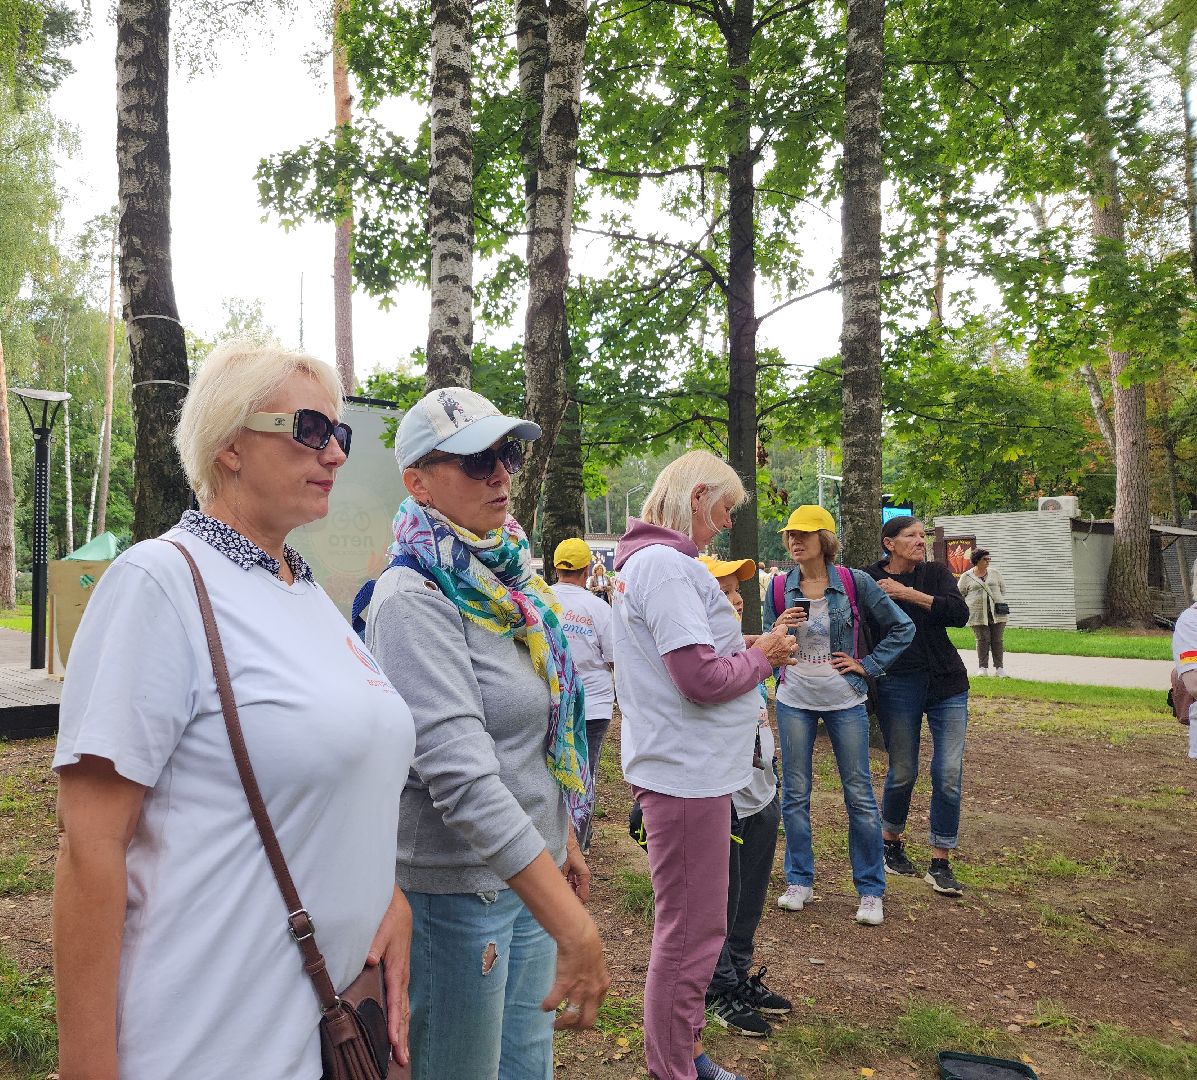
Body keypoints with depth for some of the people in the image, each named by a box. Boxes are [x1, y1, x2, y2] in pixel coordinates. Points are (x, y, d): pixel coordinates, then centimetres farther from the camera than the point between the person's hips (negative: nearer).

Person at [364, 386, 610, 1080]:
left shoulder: (505, 581, 5)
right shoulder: (414, 601, -21)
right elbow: (466, 780, -31)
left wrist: (565, 838, 19)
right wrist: (574, 927, -33)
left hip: (530, 873, 8)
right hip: (457, 887, -8)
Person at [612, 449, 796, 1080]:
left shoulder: (647, 559, 14)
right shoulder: (666, 564, -20)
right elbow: (704, 678, -25)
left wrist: (748, 650, 6)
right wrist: (762, 656, -7)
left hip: (684, 767, 11)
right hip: (687, 773, -11)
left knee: (688, 924, 23)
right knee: (692, 932, 3)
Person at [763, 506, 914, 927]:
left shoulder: (855, 583, -6)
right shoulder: (780, 588, 1)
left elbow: (901, 628, 3)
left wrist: (868, 665, -3)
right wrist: (779, 630, -13)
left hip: (844, 702, -2)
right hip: (794, 702, 2)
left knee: (859, 794, 3)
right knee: (795, 794, 7)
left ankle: (871, 889, 17)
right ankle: (799, 881, 22)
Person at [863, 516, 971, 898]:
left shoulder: (936, 573, 4)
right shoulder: (869, 580, -3)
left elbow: (960, 613, -13)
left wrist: (908, 594, -18)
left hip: (947, 683, 3)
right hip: (897, 686, -2)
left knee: (949, 774, 0)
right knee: (903, 772, 6)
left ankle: (940, 864, 11)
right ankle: (891, 843, 32)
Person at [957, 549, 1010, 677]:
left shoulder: (994, 573, 12)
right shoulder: (966, 577, 4)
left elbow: (1003, 589, 21)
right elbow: (960, 594, 9)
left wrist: (1000, 601, 11)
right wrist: (967, 606, 2)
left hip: (996, 613, 2)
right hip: (978, 614, -2)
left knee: (997, 640, 2)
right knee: (982, 640, -4)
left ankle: (999, 667, 8)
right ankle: (982, 668, 2)